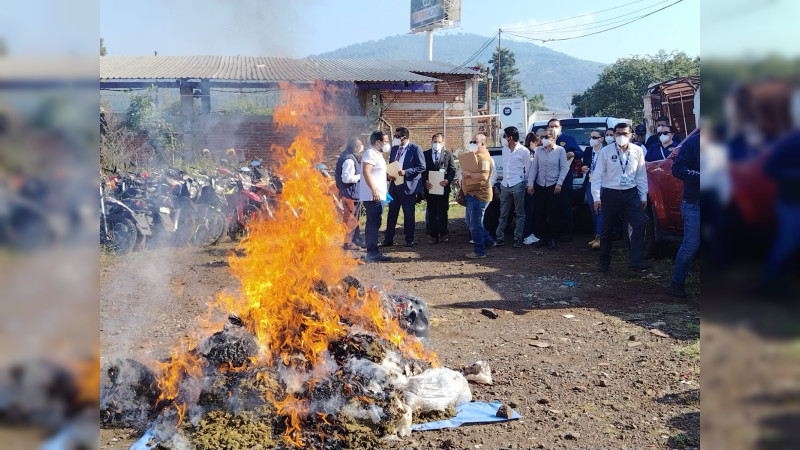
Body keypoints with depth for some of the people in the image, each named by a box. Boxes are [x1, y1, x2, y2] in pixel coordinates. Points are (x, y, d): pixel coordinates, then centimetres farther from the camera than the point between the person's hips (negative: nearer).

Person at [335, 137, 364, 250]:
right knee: (350, 219, -2)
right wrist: (360, 176, -18)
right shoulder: (349, 160, -21)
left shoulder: (352, 158, 11)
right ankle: (348, 243, 6)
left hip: (353, 193, 11)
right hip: (350, 194, -11)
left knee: (354, 218, 19)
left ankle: (356, 240, 29)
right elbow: (346, 178, -27)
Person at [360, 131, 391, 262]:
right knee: (374, 224, -10)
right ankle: (372, 253, -8)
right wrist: (374, 190, -29)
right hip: (373, 196, -11)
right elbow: (366, 172, -24)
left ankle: (372, 252, 17)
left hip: (377, 196, 11)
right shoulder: (370, 153, -12)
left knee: (373, 224, 12)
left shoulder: (377, 154, 21)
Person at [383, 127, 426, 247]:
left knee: (408, 214, 3)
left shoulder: (415, 149, -7)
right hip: (394, 185, 6)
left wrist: (405, 172, -21)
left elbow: (422, 167, -12)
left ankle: (409, 240, 14)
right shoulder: (394, 148, 12)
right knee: (392, 213, 9)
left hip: (408, 186, -6)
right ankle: (388, 239, 16)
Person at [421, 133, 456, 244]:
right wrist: (425, 181, -13)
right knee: (432, 213, 5)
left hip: (443, 188, 0)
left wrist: (448, 180, -15)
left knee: (443, 213, 8)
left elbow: (452, 169, 2)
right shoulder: (425, 154, 5)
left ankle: (443, 234, 18)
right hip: (430, 188, 1)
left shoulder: (448, 154, 4)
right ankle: (434, 235, 11)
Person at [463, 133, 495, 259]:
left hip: (478, 195, -11)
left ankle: (479, 251, 4)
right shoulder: (476, 156, 19)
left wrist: (469, 174, -22)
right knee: (471, 222, 19)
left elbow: (483, 176, -28)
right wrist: (465, 174, 10)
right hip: (472, 195, 11)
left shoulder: (484, 158, -16)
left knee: (475, 225, -5)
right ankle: (488, 241, 29)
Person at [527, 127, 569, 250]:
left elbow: (564, 168, -2)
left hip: (554, 186, -3)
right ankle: (543, 236, 17)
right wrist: (530, 183, 0)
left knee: (553, 213, -1)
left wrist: (559, 184, -10)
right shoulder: (538, 150, 7)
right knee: (540, 213, 4)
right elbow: (534, 167, 7)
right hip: (539, 185, 3)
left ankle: (552, 238, 10)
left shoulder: (560, 150, -1)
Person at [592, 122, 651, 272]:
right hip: (610, 194, -2)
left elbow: (641, 175, 9)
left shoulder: (638, 151, 3)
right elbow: (597, 175, -3)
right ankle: (604, 263, 22)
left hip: (631, 194, 2)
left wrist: (643, 197, 7)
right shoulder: (605, 151, -4)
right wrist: (596, 197, -8)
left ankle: (635, 261, -11)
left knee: (639, 225, -13)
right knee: (607, 230, 7)